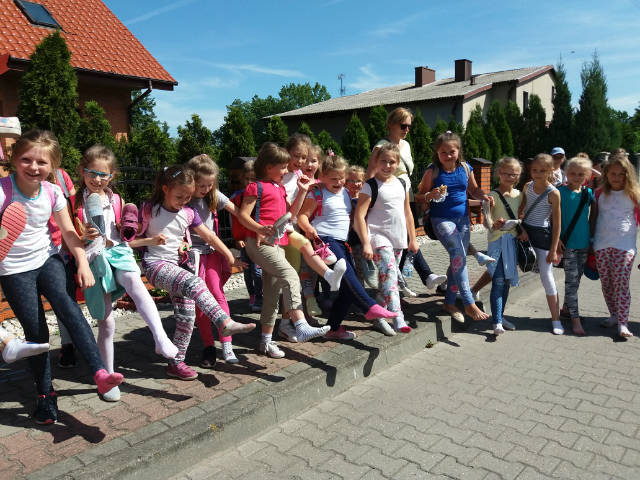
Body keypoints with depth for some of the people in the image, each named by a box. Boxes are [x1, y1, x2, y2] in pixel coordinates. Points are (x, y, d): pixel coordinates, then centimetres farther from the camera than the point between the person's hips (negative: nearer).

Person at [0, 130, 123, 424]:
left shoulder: (52, 193, -3)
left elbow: (69, 233, 4)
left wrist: (83, 263, -7)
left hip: (47, 259, 2)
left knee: (65, 303, -27)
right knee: (36, 333, -1)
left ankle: (100, 373, -34)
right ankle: (46, 396, 17)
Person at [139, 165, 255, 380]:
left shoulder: (188, 213, 8)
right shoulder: (149, 209, -3)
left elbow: (209, 236, 10)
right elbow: (133, 239, 0)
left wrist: (230, 256, 6)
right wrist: (151, 240, -18)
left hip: (180, 265, 5)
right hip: (156, 264, -5)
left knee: (186, 316, -2)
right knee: (194, 283, -32)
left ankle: (176, 363, 12)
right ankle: (225, 322, -41)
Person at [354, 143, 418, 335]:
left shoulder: (401, 184, 11)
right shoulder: (371, 186, -8)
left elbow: (407, 213, 19)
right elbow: (359, 216, -13)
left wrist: (412, 239, 18)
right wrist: (366, 243, -19)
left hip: (398, 239, 7)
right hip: (379, 237, -6)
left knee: (386, 278, 11)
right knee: (389, 274, -21)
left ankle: (379, 317, 21)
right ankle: (397, 319, -28)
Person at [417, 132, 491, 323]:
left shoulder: (465, 168, 3)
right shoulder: (433, 172, -8)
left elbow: (474, 190, 16)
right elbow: (421, 196, -3)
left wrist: (484, 197, -4)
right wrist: (431, 195, -24)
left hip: (462, 219, 5)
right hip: (442, 219, -5)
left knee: (458, 260, 9)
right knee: (458, 255, -18)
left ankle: (450, 302, 23)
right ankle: (469, 304, -13)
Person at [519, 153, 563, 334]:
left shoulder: (553, 193, -12)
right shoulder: (528, 186, 2)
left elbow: (557, 223, -10)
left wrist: (553, 250, -10)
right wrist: (522, 228, -7)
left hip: (543, 235, -4)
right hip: (525, 231, 4)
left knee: (547, 276, -2)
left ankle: (556, 319, 7)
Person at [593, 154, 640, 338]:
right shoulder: (599, 194, 8)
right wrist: (590, 241, 14)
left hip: (624, 246, -3)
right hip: (601, 245, 3)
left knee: (621, 283, -7)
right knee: (606, 283, 8)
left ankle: (623, 323, -5)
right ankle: (614, 315, 22)